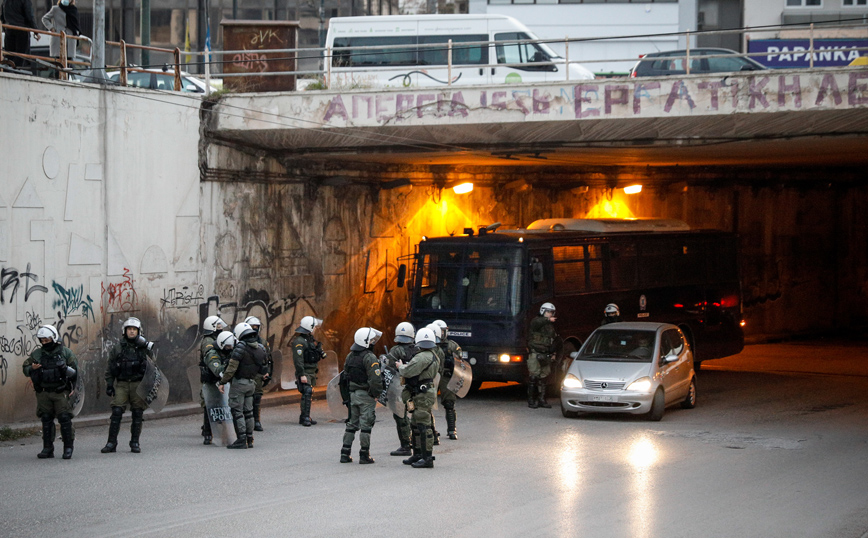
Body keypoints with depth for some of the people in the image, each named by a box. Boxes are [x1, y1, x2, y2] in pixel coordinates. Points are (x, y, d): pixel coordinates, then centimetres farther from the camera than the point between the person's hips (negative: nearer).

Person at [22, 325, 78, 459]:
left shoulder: (65, 352, 1)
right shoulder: (37, 354, 9)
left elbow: (75, 371, 3)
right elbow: (25, 368, 11)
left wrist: (65, 368, -15)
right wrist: (32, 368, -9)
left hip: (61, 392, -3)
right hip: (43, 392, 3)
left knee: (64, 419, -8)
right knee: (46, 420, 6)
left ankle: (68, 448, -2)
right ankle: (48, 449, 11)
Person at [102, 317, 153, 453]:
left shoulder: (145, 347, 4)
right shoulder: (118, 347, 5)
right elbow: (110, 368, 8)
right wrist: (109, 385, 2)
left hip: (138, 384, 0)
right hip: (122, 384, 0)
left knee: (137, 414, 2)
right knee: (116, 412, -6)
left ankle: (135, 443, 10)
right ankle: (111, 443, -4)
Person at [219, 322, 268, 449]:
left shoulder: (241, 347, -17)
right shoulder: (261, 348, 4)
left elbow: (232, 367, -20)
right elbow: (262, 369, 11)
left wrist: (223, 382, -14)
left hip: (238, 383, -7)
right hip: (251, 383, 7)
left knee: (237, 411, -4)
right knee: (248, 411, 13)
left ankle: (241, 440, -8)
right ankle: (249, 439, 14)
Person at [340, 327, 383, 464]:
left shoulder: (350, 356, 9)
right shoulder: (370, 358, -16)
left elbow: (345, 376, 14)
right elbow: (375, 379, -22)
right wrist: (376, 394, -8)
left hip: (352, 394, 7)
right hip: (366, 396, -7)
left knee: (352, 423, 13)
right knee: (366, 425, -2)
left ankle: (345, 453, 12)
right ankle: (364, 455, 0)